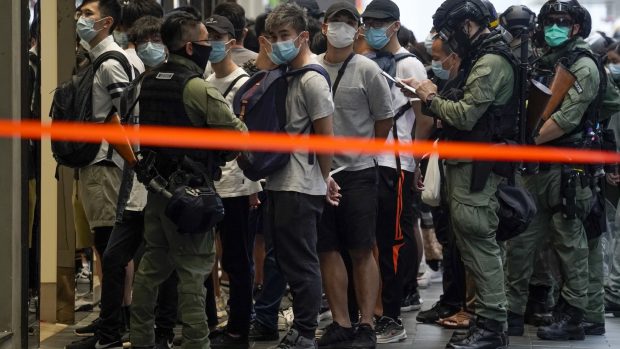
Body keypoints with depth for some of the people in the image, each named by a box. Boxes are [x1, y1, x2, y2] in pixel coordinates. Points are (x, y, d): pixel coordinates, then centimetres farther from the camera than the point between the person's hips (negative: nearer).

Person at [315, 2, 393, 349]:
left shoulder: (367, 70, -5)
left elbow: (385, 118, 2)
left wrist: (363, 151, 8)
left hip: (358, 172, -4)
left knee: (362, 252, 1)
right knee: (329, 250, 7)